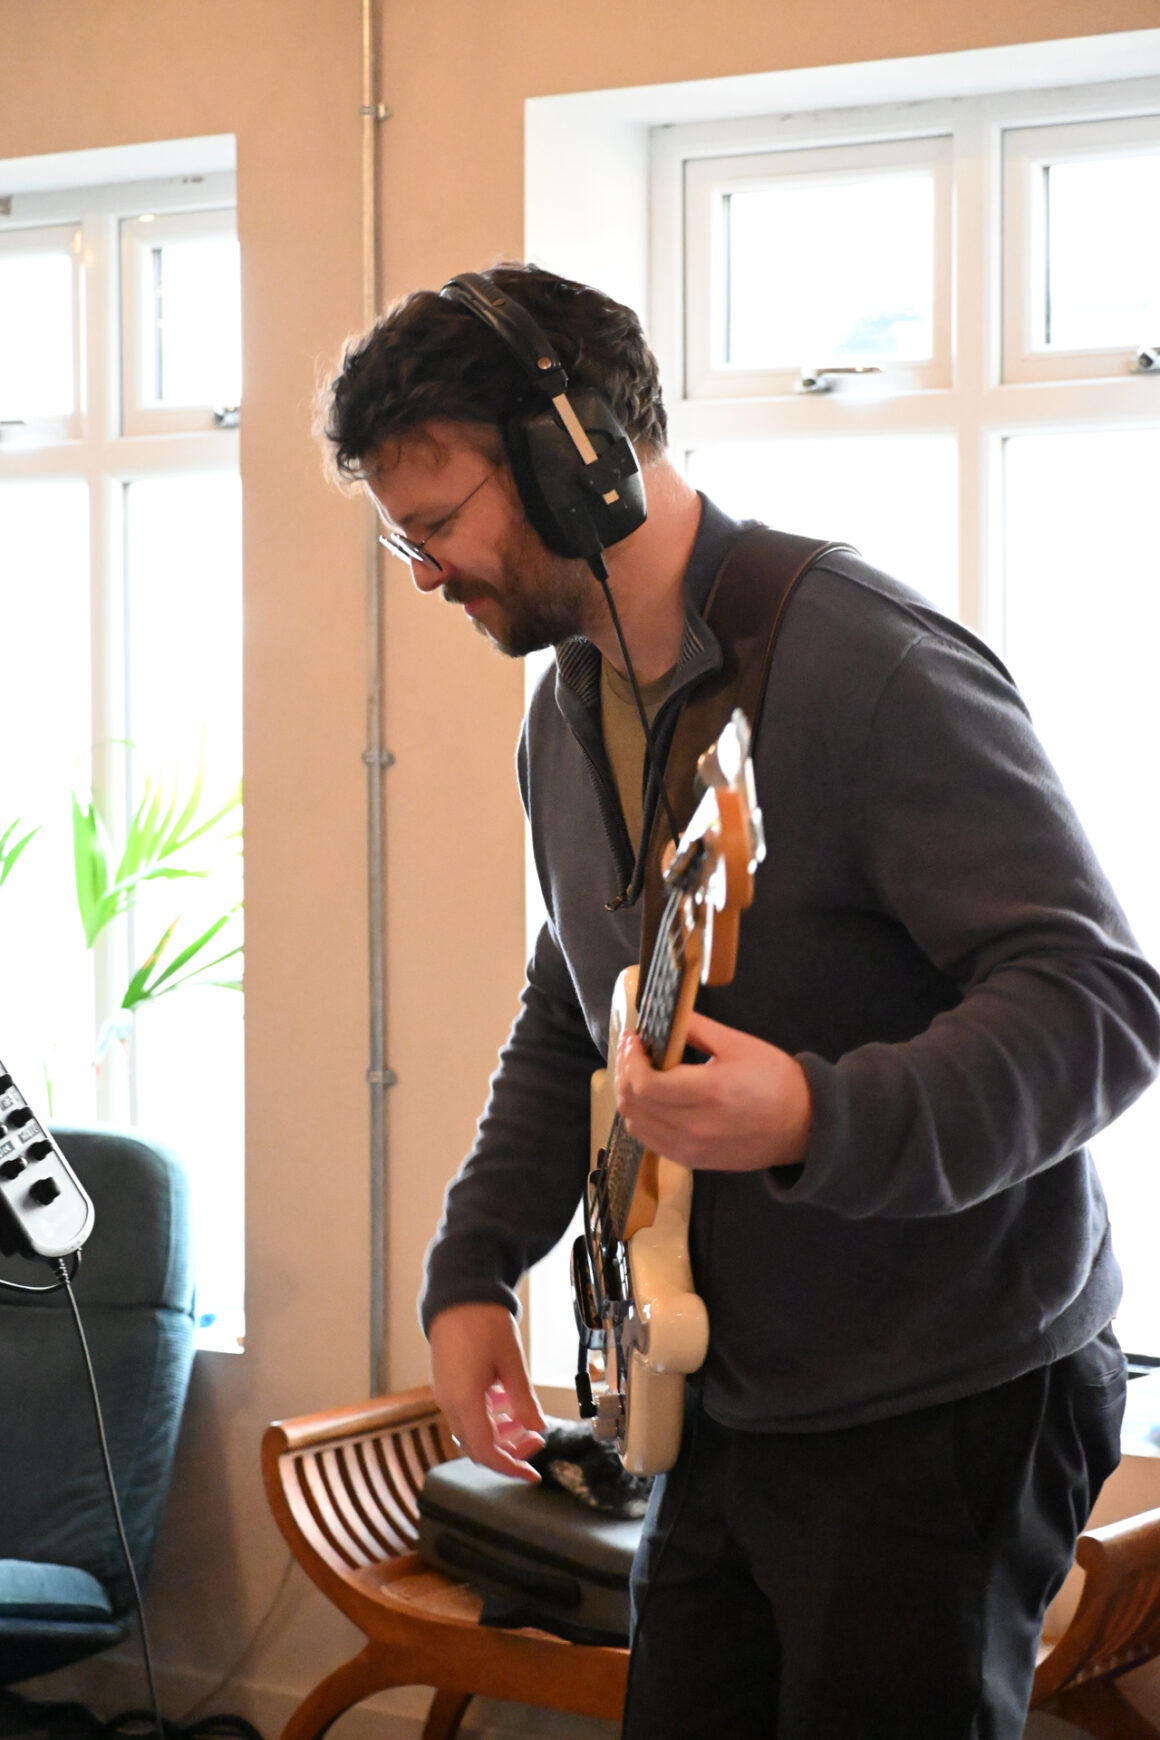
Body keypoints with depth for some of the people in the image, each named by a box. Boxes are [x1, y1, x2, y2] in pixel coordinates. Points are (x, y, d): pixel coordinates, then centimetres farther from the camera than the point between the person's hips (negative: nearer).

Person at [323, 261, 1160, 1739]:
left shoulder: (865, 666, -20)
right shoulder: (567, 715, 9)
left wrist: (816, 1119, -37)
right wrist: (473, 1267, 9)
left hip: (940, 1420, -8)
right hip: (731, 1414, 8)